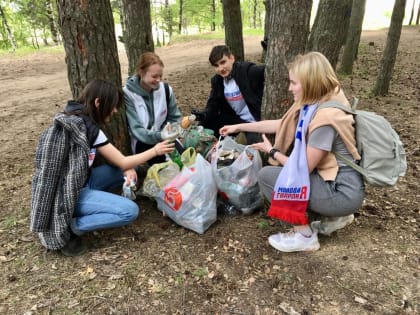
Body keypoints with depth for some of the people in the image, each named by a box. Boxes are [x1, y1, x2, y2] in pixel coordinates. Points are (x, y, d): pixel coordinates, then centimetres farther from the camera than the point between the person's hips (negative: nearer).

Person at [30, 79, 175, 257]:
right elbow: (122, 162, -14)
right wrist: (155, 151, -3)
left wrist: (128, 169, -8)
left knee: (130, 171, 8)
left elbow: (112, 157, 10)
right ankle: (68, 227, -8)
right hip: (69, 193, -9)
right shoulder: (87, 128, -22)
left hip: (78, 181, 9)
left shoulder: (76, 120, 5)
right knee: (130, 211, -19)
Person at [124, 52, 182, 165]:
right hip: (142, 142, -3)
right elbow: (136, 129, -18)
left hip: (165, 138, 3)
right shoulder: (128, 94, -14)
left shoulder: (166, 89, -1)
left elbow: (174, 118, 8)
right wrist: (159, 136, -35)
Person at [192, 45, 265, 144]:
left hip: (256, 121, -6)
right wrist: (204, 115, -20)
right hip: (236, 119, 6)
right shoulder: (217, 80, 2)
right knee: (205, 125, 1)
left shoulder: (248, 71, -19)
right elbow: (213, 105, 2)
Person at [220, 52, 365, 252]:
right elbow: (279, 124, 12)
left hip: (343, 191, -9)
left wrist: (272, 151, -4)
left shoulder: (326, 118, -26)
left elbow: (304, 168, -20)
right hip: (332, 179, 9)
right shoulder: (314, 105, 2)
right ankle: (333, 216, 18)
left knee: (267, 176, -12)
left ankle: (304, 235, -1)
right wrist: (239, 127, 16)